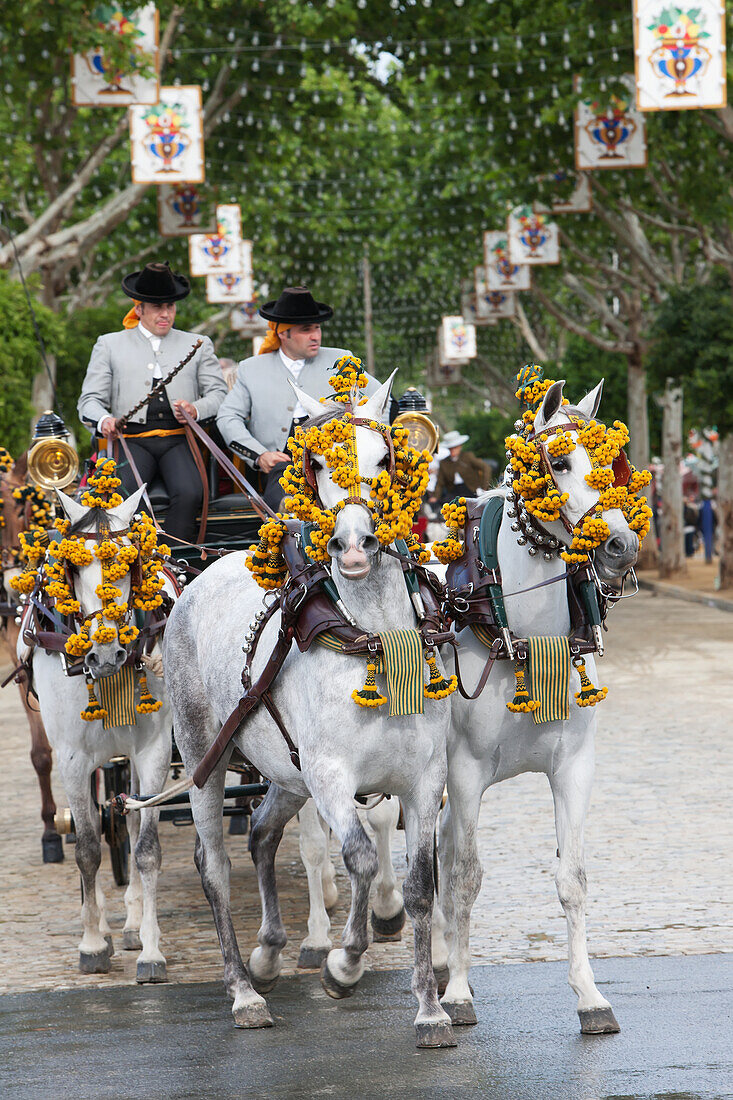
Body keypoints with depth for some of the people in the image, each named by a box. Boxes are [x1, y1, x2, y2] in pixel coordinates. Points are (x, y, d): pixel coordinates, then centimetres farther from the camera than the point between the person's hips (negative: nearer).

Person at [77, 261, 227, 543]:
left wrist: (196, 410, -10)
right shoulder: (110, 345, 19)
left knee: (189, 494, -31)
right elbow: (90, 400, 13)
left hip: (178, 440, 1)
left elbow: (219, 393, 14)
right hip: (132, 440, -1)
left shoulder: (198, 345, 23)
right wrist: (103, 421, -12)